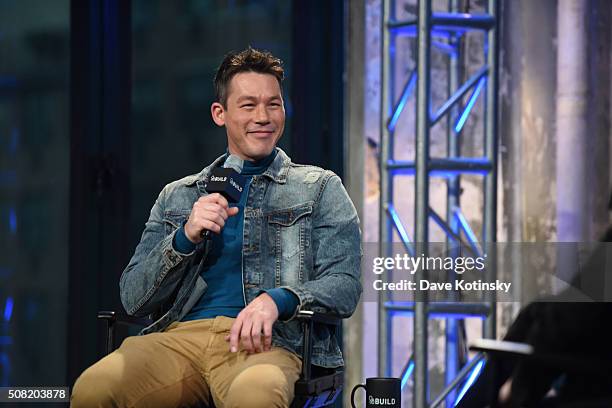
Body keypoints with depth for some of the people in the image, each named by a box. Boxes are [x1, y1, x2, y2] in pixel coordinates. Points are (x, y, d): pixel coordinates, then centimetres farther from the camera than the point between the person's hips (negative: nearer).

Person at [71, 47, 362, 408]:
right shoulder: (177, 196, 23)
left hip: (267, 341, -3)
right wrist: (185, 237, -3)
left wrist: (277, 300, -17)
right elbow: (133, 299, 14)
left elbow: (345, 286, 4)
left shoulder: (320, 188, 17)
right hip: (180, 335, 3)